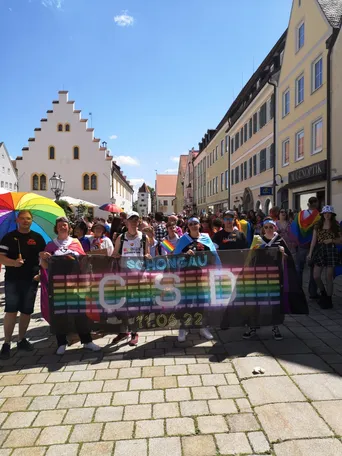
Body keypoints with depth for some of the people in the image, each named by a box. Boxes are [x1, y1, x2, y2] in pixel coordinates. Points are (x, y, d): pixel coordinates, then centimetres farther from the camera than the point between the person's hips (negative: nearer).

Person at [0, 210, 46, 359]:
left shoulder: (38, 238, 7)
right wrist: (14, 262, -24)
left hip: (31, 279, 3)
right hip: (12, 279, -2)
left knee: (27, 311, 9)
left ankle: (21, 340, 25)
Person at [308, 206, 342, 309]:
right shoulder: (318, 225, 7)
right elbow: (314, 240, 5)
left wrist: (331, 240, -12)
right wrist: (310, 253, 0)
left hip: (331, 251, -2)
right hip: (320, 251, 2)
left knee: (329, 277, 3)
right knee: (316, 276, -1)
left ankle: (328, 300, 17)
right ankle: (323, 293, 27)